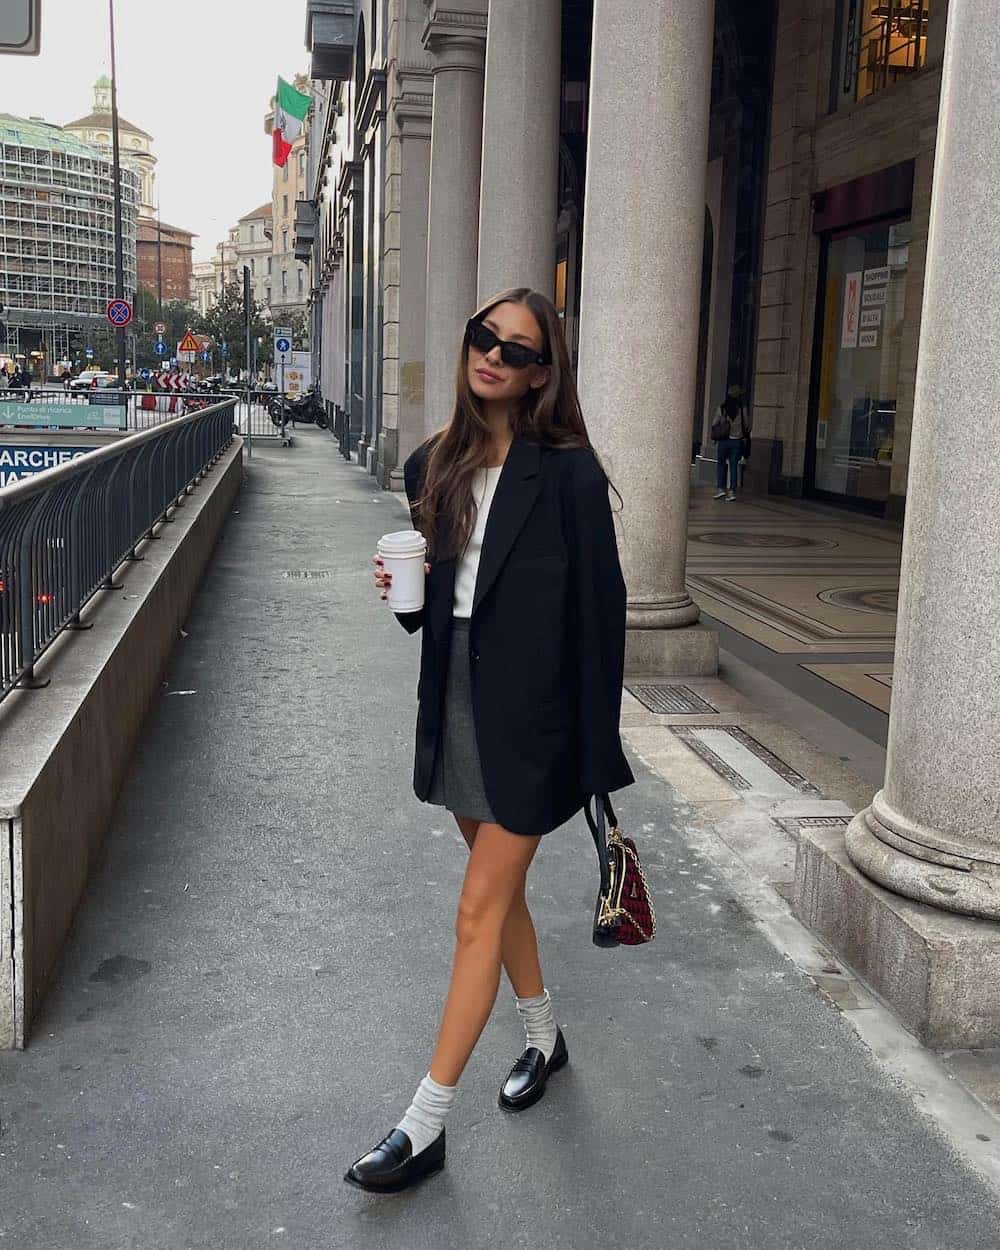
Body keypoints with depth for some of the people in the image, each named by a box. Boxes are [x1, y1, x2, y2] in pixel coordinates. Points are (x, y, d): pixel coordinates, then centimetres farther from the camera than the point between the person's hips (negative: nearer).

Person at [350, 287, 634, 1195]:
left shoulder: (568, 475, -13)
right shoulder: (435, 466, 5)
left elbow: (600, 614, -11)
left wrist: (598, 755, -11)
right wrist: (402, 590, -9)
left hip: (533, 713, -6)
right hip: (458, 701, 7)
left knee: (480, 912, 0)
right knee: (500, 888, 20)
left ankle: (425, 1126, 12)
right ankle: (545, 1038, 44)